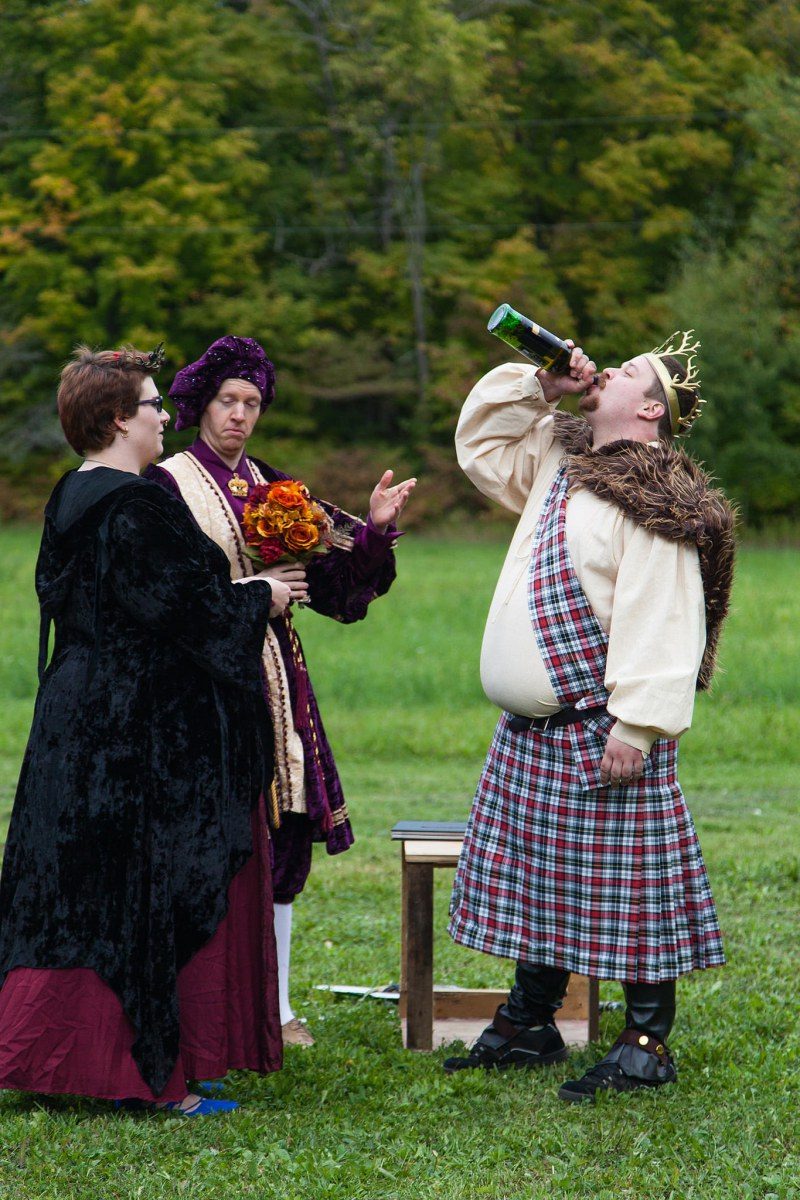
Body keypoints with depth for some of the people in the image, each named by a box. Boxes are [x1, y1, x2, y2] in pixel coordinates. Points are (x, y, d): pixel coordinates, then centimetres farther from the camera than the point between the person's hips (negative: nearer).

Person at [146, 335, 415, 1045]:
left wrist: (375, 529, -3)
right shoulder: (167, 486, -2)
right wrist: (246, 593, -15)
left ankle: (276, 1006, 13)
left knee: (281, 844, 6)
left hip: (275, 680, 6)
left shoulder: (271, 487, 16)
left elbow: (335, 584, 12)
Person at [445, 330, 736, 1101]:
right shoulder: (558, 463, 14)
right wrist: (539, 387, 13)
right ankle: (529, 1028, 26)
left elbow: (660, 626, -20)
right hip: (530, 732, 9)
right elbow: (479, 441, 29)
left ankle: (646, 1046, 4)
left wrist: (635, 727, -25)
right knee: (536, 877, 16)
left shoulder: (656, 503, -14)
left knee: (622, 888, -4)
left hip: (600, 737, -9)